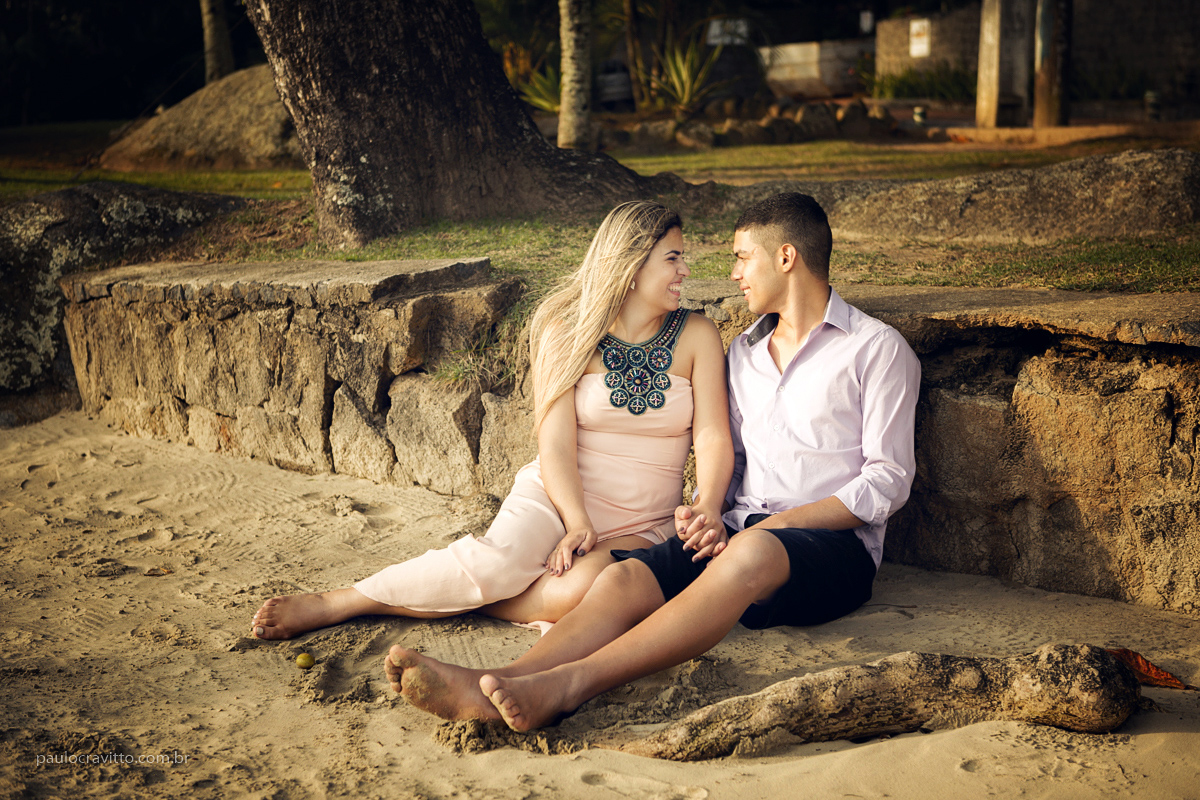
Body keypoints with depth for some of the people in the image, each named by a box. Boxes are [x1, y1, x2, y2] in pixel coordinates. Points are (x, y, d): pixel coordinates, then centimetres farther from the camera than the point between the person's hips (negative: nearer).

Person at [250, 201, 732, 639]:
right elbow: (556, 444, -8)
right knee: (498, 562, -32)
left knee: (584, 590, -34)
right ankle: (327, 605, -20)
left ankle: (451, 596, -14)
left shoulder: (696, 337, 3)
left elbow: (714, 437, -4)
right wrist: (578, 524, -22)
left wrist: (708, 511, -23)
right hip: (558, 496, -1)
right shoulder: (570, 332, -1)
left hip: (640, 528, 1)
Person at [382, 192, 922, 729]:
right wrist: (704, 515, -1)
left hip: (835, 546, -5)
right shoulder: (744, 352, 24)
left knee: (751, 552, -40)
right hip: (737, 534, 5)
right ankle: (488, 688, -46)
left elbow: (888, 480, -2)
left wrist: (778, 523, -13)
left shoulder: (877, 349, 5)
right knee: (625, 577, -24)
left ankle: (565, 685, -50)